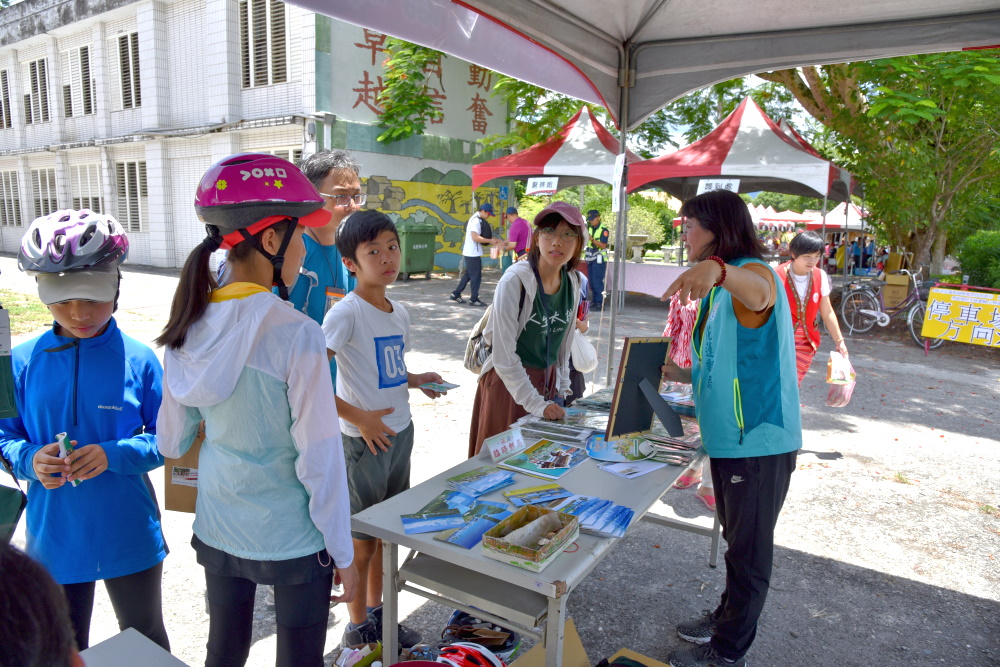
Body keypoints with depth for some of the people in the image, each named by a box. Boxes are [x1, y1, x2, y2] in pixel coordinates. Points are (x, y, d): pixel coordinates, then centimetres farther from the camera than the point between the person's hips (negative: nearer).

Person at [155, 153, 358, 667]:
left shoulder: (188, 327, -5)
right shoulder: (297, 334, -23)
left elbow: (172, 441, 5)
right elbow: (321, 461, -19)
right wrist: (343, 556, -8)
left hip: (216, 528, 6)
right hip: (292, 541, -5)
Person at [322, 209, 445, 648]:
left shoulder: (398, 312, 6)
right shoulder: (346, 312, -18)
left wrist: (417, 380, 1)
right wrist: (359, 418, -23)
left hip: (400, 434, 8)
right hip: (365, 441, -7)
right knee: (362, 537, 9)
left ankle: (378, 614, 40)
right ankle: (358, 628, 30)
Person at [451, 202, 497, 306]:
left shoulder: (478, 220, 13)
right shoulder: (476, 220, -18)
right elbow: (475, 237, -25)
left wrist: (490, 240, 9)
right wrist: (490, 241, -19)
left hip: (471, 253, 10)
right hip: (473, 253, -10)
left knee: (468, 275, 16)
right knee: (476, 276, -2)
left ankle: (456, 294, 22)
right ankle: (474, 299, 7)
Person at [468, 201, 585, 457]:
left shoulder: (572, 282, -1)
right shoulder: (516, 281, -20)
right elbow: (504, 356, -21)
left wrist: (563, 388, 11)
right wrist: (536, 404, -20)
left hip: (547, 382, 6)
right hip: (509, 383, -6)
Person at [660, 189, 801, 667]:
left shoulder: (753, 272, -16)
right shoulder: (720, 289, 15)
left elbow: (756, 294, -44)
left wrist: (717, 268, -63)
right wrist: (679, 373, 11)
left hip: (760, 439, -10)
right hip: (730, 435, 10)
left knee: (749, 546, 7)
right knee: (737, 538, 24)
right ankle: (729, 617, 42)